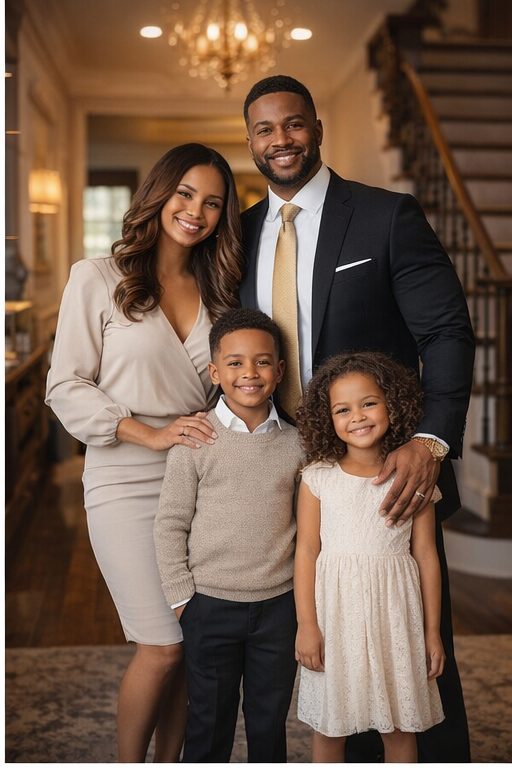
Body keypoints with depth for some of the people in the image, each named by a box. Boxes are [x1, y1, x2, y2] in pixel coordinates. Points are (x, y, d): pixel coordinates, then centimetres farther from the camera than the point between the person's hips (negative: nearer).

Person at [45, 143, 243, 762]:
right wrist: (151, 434, -15)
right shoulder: (99, 278, -3)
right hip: (127, 484, -4)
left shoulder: (217, 291, 12)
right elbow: (66, 388, -5)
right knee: (162, 648, -6)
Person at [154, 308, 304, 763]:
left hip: (278, 604, 2)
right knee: (209, 721, 13)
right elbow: (170, 524, -5)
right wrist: (181, 598, -6)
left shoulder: (295, 443, 0)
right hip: (210, 605, -2)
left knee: (270, 720, 16)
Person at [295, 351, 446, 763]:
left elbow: (425, 555, 2)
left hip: (394, 614, 1)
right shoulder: (318, 478, -3)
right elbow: (306, 551, -2)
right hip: (335, 613, 0)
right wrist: (307, 624, -6)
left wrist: (432, 631, 4)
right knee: (329, 724, 11)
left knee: (400, 724, 11)